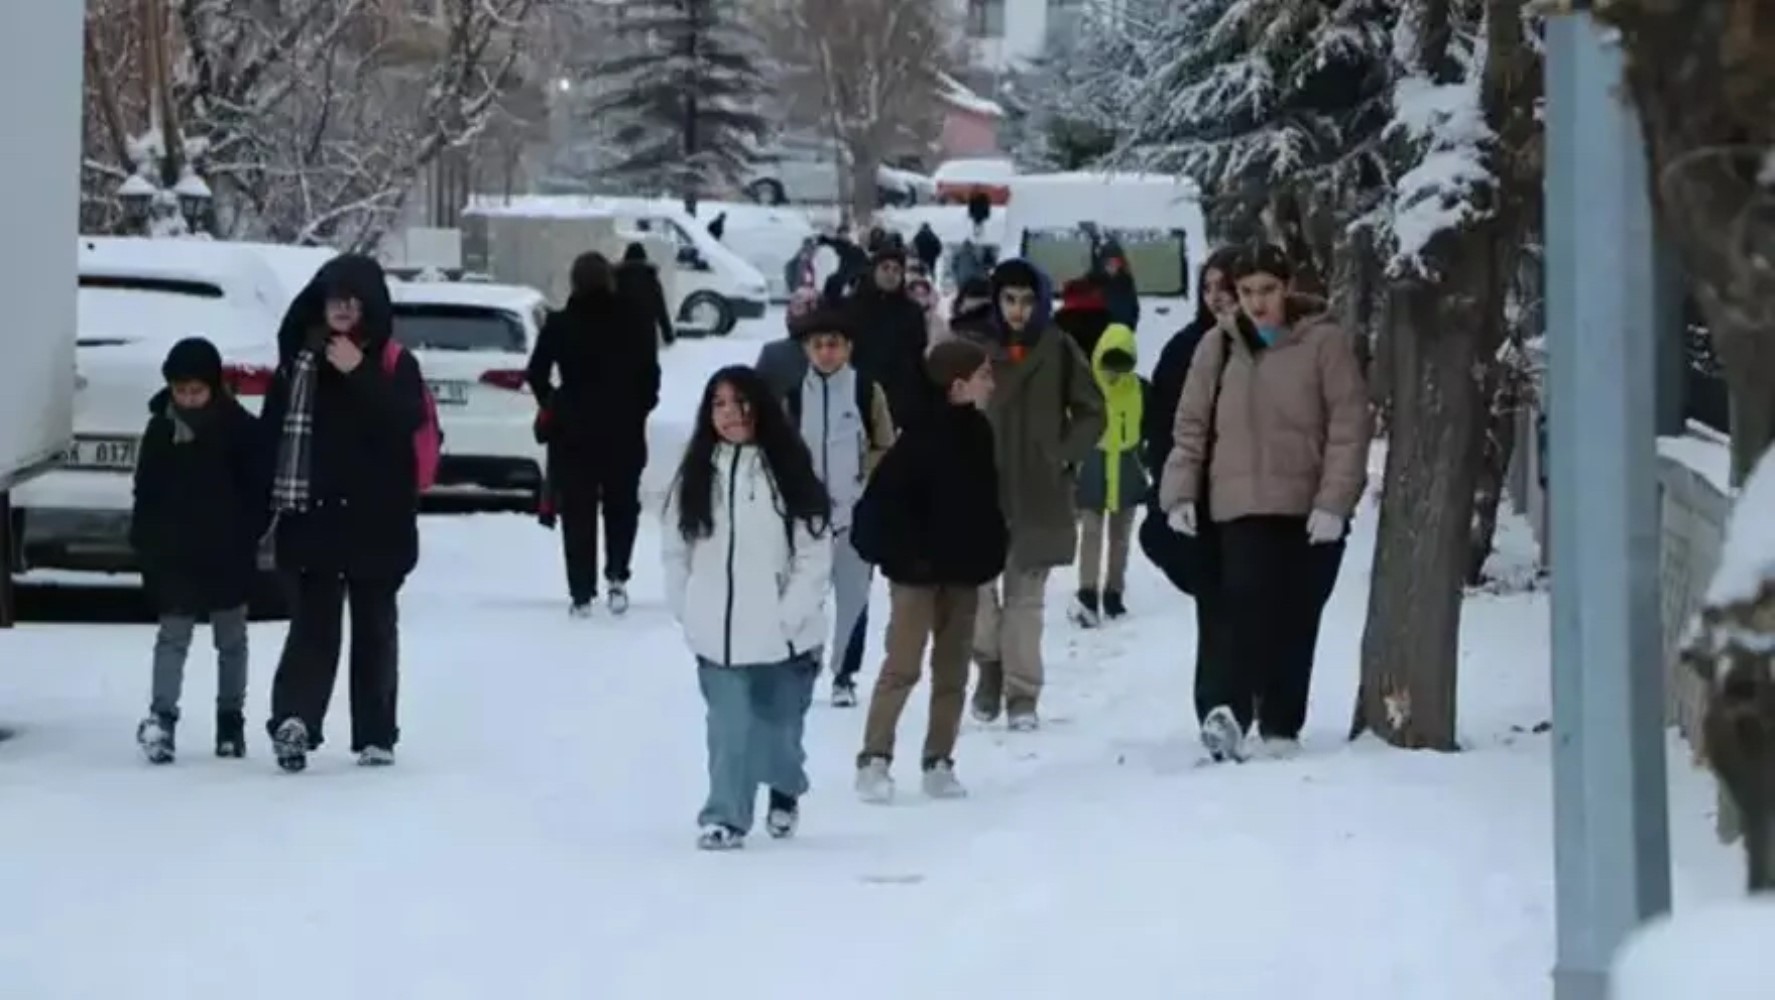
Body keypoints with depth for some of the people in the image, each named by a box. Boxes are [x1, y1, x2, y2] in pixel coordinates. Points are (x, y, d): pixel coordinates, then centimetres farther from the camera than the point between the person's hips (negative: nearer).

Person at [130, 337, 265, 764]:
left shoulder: (241, 428, -6)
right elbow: (146, 492, 7)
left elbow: (258, 491, -4)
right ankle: (161, 718, -14)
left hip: (229, 555, -1)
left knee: (231, 639, 11)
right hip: (174, 556, 1)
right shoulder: (161, 429, 2)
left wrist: (248, 536, -10)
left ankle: (231, 720, 20)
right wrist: (145, 542, 0)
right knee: (173, 636, -4)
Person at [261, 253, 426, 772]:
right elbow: (272, 433, 6)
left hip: (376, 520, -1)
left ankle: (376, 734, 13)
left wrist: (359, 374, -22)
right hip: (312, 516, 1)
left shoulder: (395, 365, 0)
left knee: (375, 626, 8)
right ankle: (294, 718, -21)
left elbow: (407, 421, -17)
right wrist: (268, 505, 1)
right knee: (313, 623, -9)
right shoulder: (299, 360, 6)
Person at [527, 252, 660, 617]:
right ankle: (617, 576, -1)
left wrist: (553, 403, 13)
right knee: (622, 504, 17)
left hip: (573, 431, -1)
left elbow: (536, 375, -4)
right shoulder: (635, 321, -5)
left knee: (577, 511, 8)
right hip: (625, 430, 1)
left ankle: (582, 594, 5)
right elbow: (650, 376, -4)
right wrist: (639, 408, 10)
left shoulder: (560, 325, -7)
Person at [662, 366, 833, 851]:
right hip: (717, 629, 1)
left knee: (779, 723, 14)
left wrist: (791, 614, -13)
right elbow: (677, 550, 8)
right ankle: (726, 816, -4)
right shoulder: (696, 475, 4)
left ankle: (785, 791, 41)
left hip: (780, 629, -1)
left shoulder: (787, 472, -6)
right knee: (728, 726, -8)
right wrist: (687, 611, 1)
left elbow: (814, 551, -8)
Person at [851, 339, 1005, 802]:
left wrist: (990, 552, 9)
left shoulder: (978, 432, 7)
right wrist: (902, 554, -18)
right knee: (903, 666, -7)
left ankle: (939, 761, 17)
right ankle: (874, 759, 0)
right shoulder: (922, 434, -16)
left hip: (963, 571, 7)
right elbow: (885, 498, -19)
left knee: (953, 670, 9)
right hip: (919, 571, -7)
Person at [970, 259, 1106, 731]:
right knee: (975, 584, -6)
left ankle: (1022, 694, 9)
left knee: (1025, 595, 4)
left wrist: (1064, 455, -3)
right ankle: (990, 663, 19)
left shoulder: (1059, 350, 0)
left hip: (1039, 493, 0)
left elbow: (1091, 411, 6)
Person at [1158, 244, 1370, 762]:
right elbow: (1191, 425, 10)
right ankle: (1227, 709, -26)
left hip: (1311, 510, -1)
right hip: (1242, 507, 1)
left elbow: (1349, 425, -7)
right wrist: (1180, 493, -1)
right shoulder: (1218, 347, 7)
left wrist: (1334, 501, -14)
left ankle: (1281, 726, 14)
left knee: (1296, 621, 5)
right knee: (1248, 608, -17)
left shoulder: (1324, 342, -3)